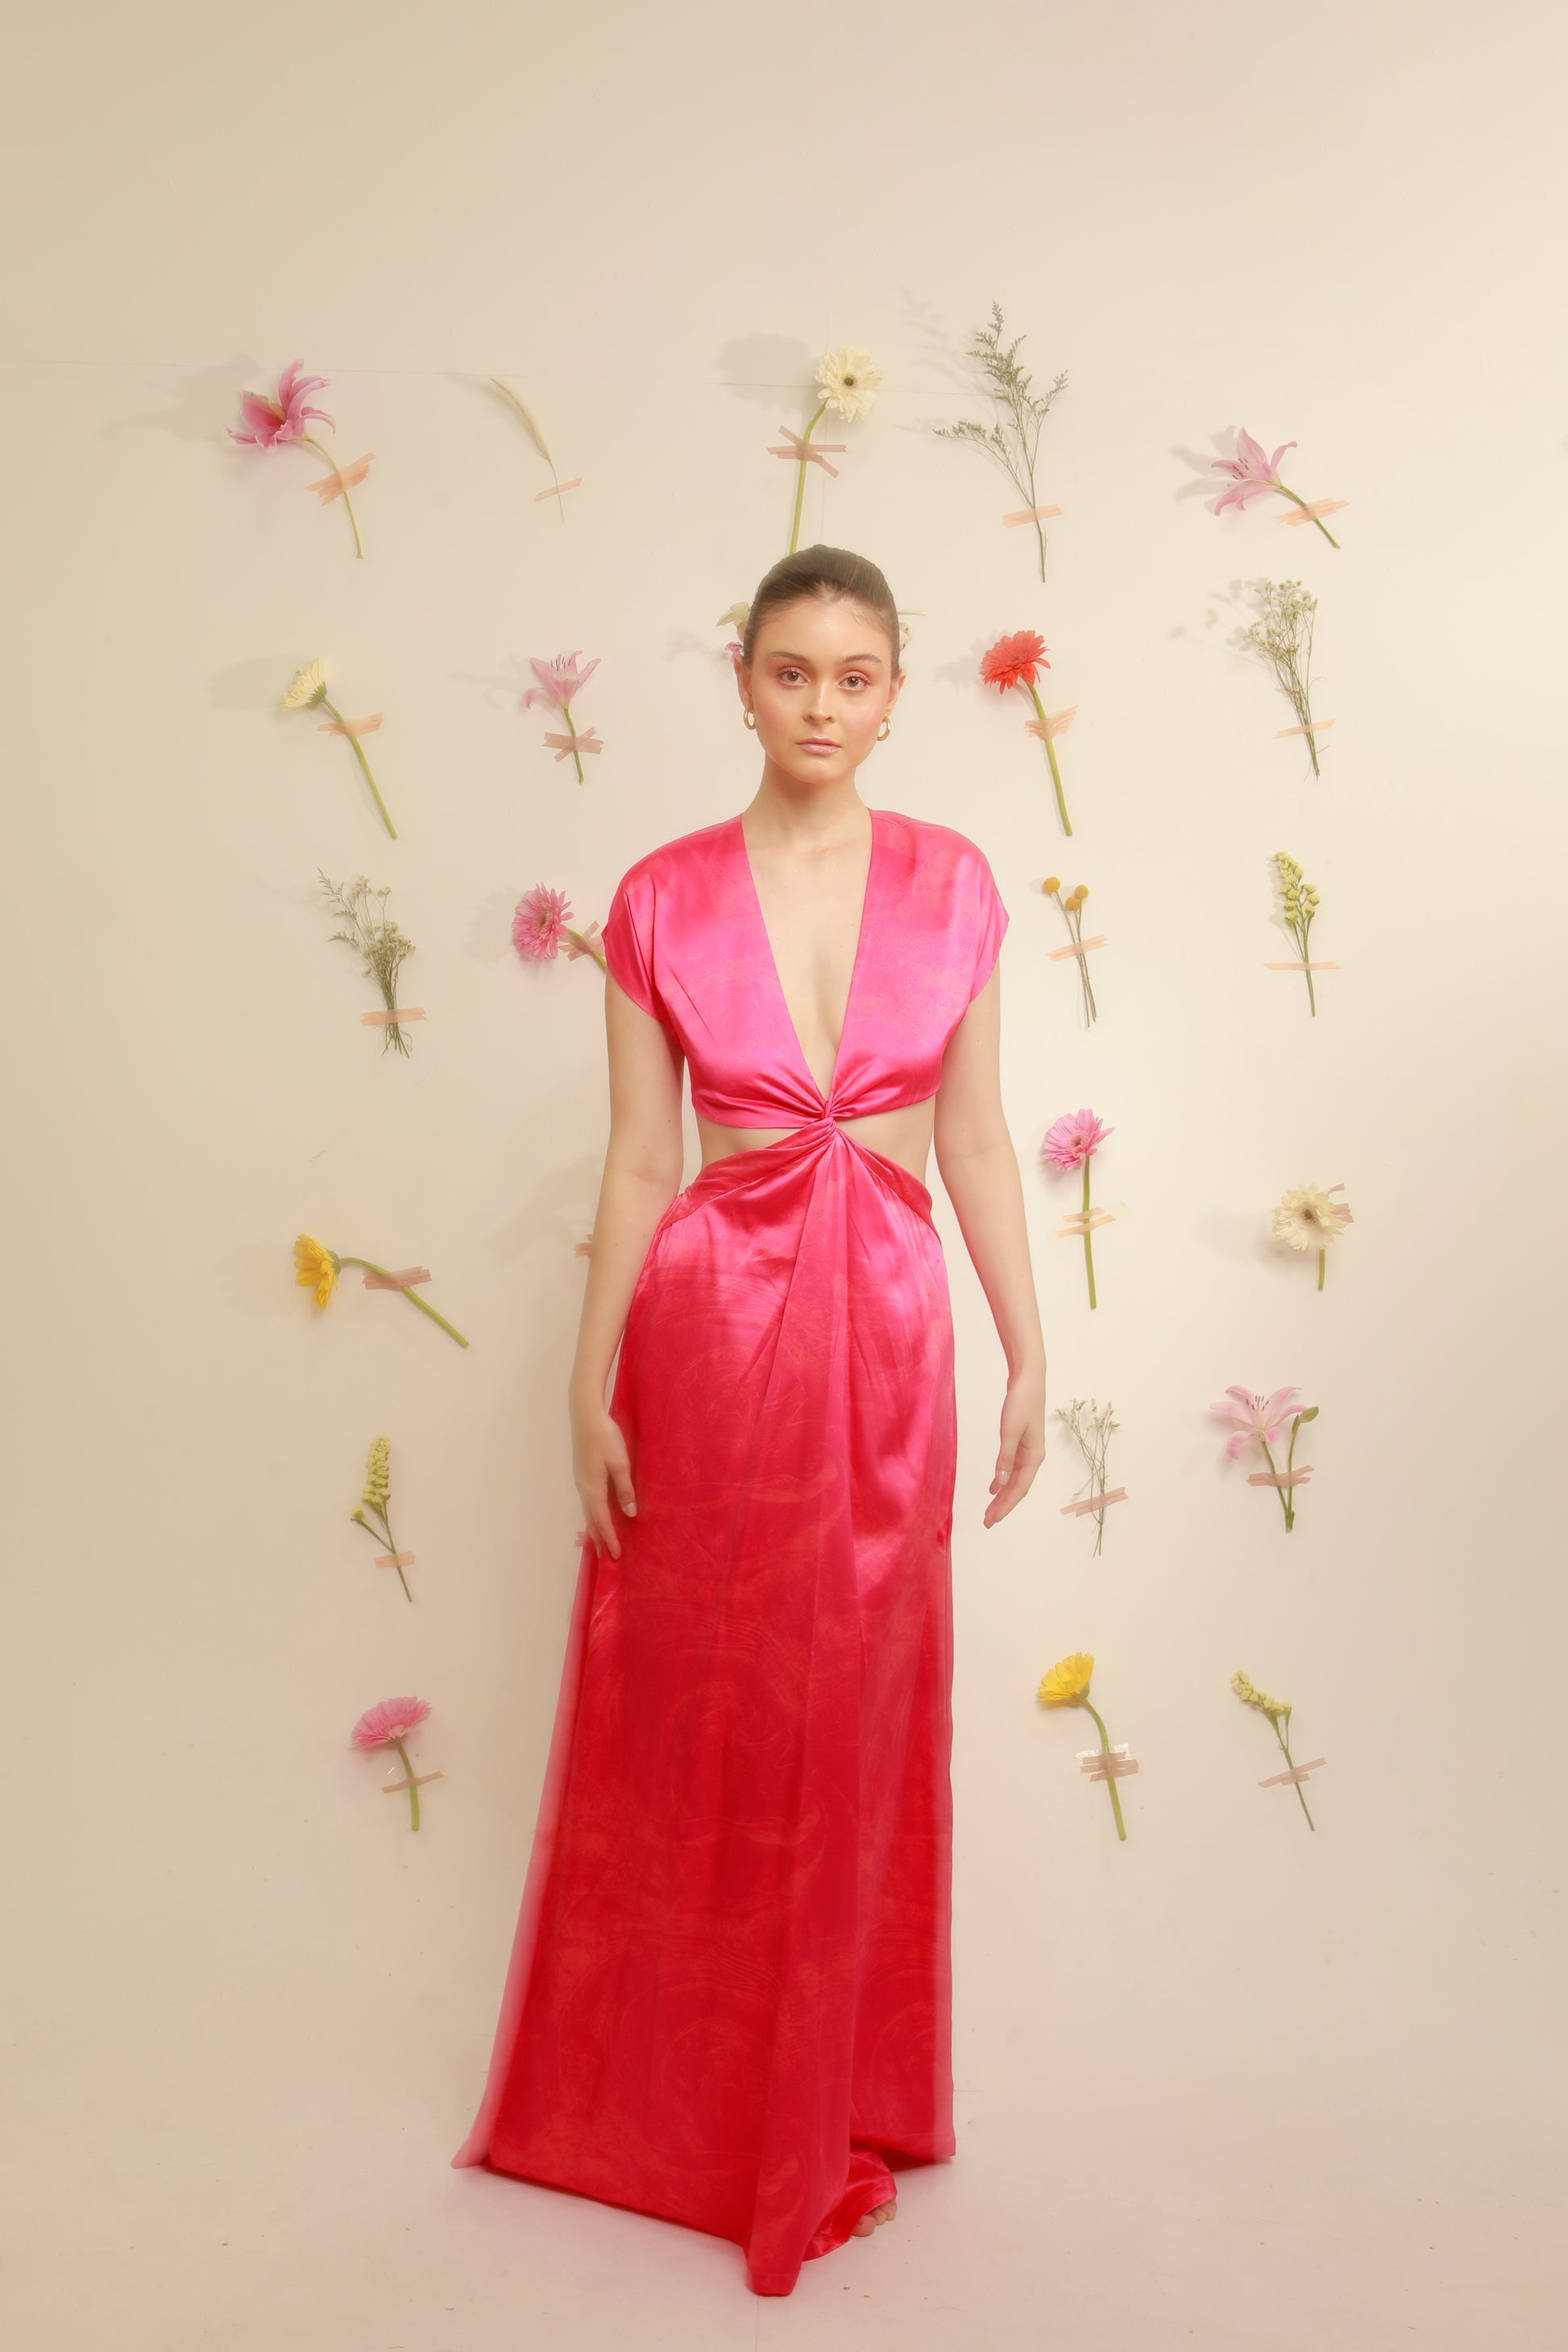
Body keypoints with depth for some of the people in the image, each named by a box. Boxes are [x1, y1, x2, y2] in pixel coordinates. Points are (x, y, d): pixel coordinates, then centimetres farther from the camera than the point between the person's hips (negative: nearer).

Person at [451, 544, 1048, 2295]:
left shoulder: (953, 883, 2)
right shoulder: (662, 899, -3)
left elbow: (974, 1136, 6)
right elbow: (636, 1163, -1)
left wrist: (1029, 1354, 5)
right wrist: (590, 1388, -3)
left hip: (888, 1330, 2)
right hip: (713, 1325, -1)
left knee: (859, 1724, 13)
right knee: (696, 1720, 11)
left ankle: (839, 2106, 38)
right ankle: (682, 2094, 38)